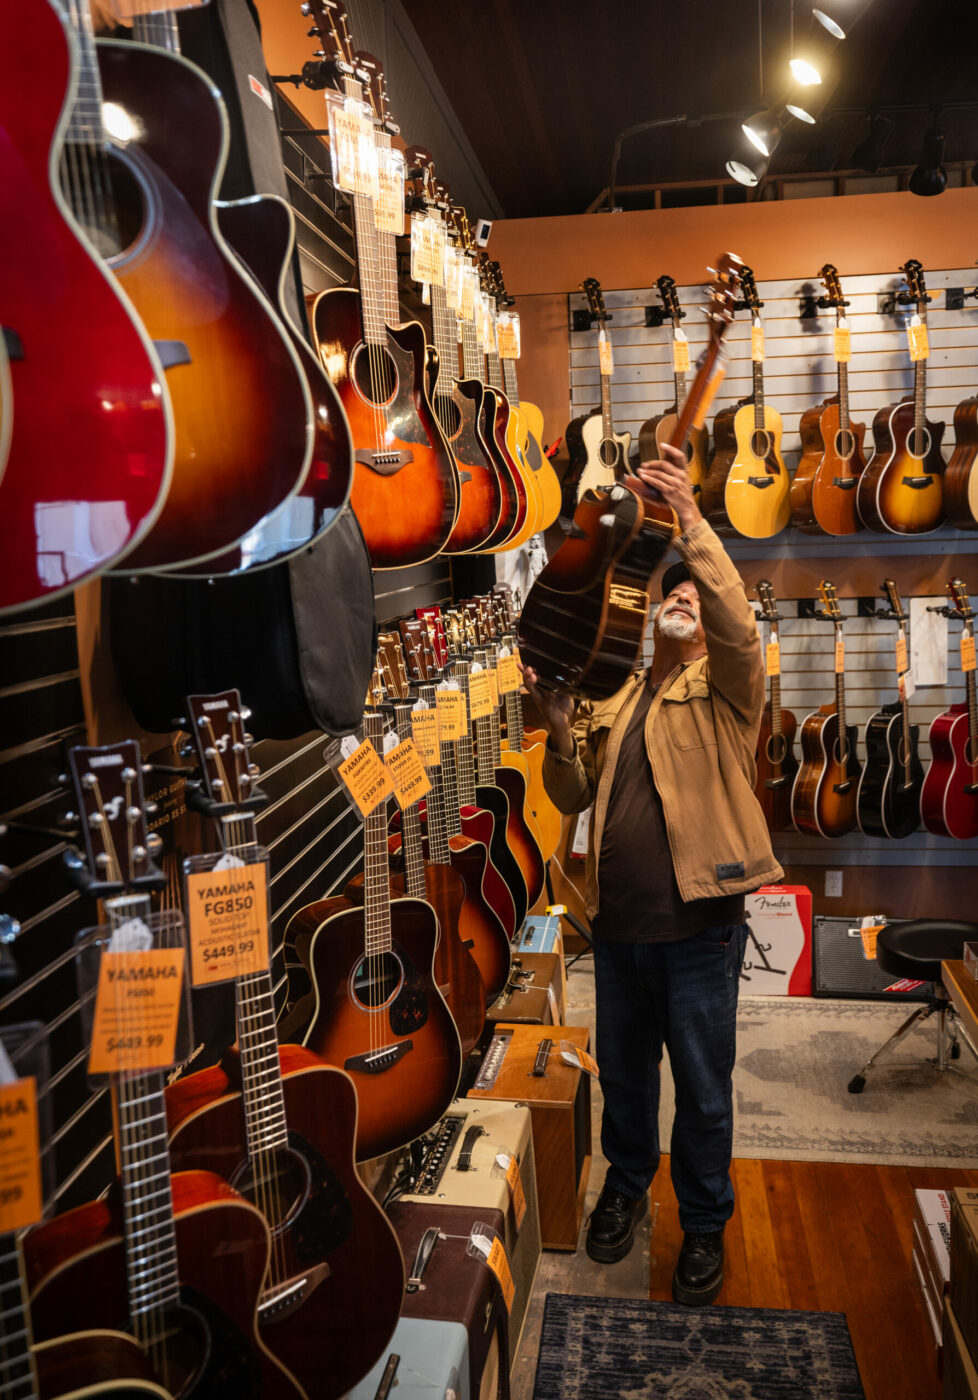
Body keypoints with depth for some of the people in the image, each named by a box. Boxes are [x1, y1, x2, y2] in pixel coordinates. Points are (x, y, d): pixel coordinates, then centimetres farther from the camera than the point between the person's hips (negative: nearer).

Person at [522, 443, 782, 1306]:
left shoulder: (724, 686, -2)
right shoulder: (614, 700, 12)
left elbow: (738, 620, -25)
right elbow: (572, 799, 8)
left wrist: (691, 518, -30)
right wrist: (560, 729, -10)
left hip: (699, 928, -4)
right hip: (617, 926, 5)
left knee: (704, 1090, 11)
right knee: (623, 1073, 21)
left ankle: (704, 1225, 34)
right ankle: (626, 1184, 46)